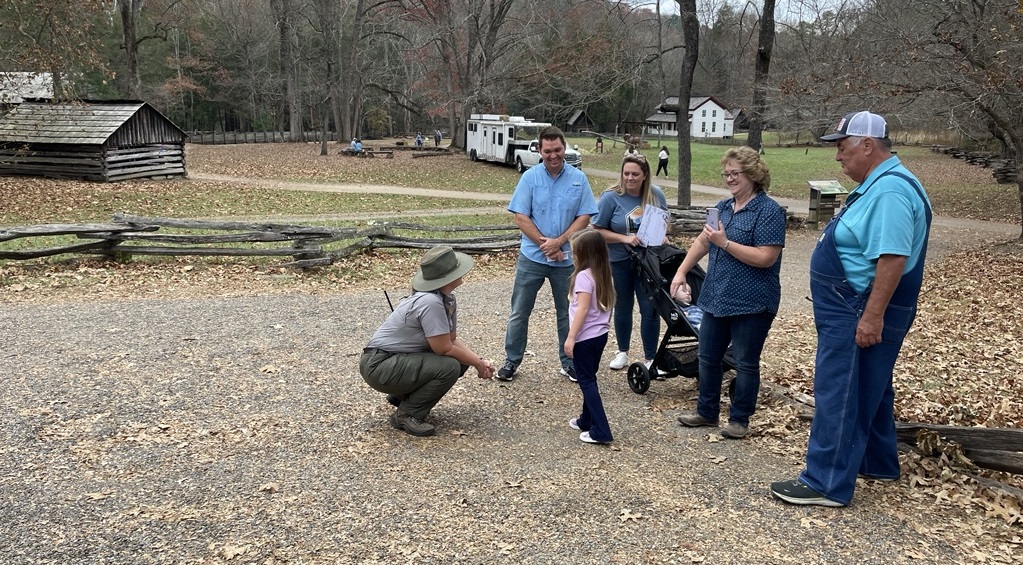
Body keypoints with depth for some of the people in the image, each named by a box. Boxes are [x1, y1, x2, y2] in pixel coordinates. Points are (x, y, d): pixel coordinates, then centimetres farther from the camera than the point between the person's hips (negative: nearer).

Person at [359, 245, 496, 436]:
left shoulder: (448, 299, 2)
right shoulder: (430, 302, -27)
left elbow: (453, 339, 10)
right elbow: (444, 348, -23)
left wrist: (479, 360, -4)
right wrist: (478, 363, -9)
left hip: (402, 359, 9)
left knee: (462, 360, 3)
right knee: (450, 366, -24)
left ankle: (403, 395, 15)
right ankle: (406, 414, -7)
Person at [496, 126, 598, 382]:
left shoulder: (578, 178, 0)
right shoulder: (530, 177, -3)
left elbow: (584, 217, -3)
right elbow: (520, 217, -7)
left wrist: (559, 242, -14)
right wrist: (545, 243, -13)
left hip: (567, 258, 1)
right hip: (532, 257, -1)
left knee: (568, 313, 11)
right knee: (519, 312, 5)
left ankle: (569, 363, 24)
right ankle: (512, 361, 18)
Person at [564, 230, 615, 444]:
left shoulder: (584, 276, -18)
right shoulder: (604, 273, 7)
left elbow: (583, 309, -23)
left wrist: (570, 337, -21)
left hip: (585, 337, -9)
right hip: (600, 334, 9)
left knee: (586, 381, -3)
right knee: (589, 378, 20)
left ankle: (600, 431, -6)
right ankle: (587, 420, 31)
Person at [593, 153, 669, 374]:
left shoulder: (656, 194, -4)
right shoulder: (611, 197, -14)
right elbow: (598, 230, -12)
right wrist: (624, 238, -22)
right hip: (620, 261, -1)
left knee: (650, 308, 0)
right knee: (623, 307, 14)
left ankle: (650, 358, 12)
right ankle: (622, 352, 31)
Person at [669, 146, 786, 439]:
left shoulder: (769, 211, -13)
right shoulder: (723, 206, 11)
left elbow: (766, 258, -21)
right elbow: (702, 241, 18)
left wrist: (725, 243, -20)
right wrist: (681, 272, 10)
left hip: (751, 303, -7)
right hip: (716, 298, 8)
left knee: (745, 363, 6)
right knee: (708, 356, 14)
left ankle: (739, 418, 19)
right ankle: (707, 411, 28)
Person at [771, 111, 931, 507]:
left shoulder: (890, 190, -21)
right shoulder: (878, 184, 13)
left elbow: (893, 257, -28)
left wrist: (872, 317, -29)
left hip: (859, 315, -11)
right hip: (852, 311, 11)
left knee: (838, 395, -7)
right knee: (869, 390, 21)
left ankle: (827, 484, -1)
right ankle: (878, 463, 36)